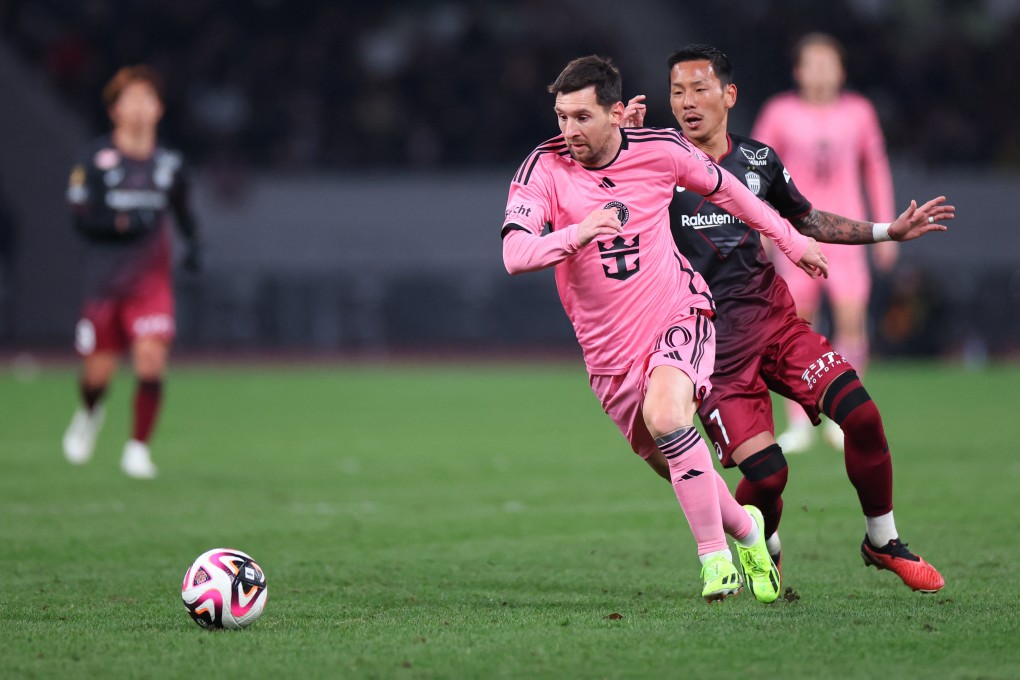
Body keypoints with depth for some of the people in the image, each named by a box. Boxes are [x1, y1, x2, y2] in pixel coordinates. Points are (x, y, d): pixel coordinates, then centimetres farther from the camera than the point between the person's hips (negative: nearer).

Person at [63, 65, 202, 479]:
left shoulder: (168, 163, 6)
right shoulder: (96, 158, -4)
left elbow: (183, 211, 22)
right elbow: (79, 217, -8)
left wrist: (193, 244, 5)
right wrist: (122, 222, -24)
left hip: (151, 281, 1)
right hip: (104, 280, -1)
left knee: (151, 360, -16)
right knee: (99, 372, 3)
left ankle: (138, 447, -2)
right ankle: (90, 414, 39)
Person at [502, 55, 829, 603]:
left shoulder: (660, 150, -9)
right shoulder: (545, 168, -13)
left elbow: (722, 187, 12)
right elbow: (514, 255, -24)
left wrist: (790, 240, 21)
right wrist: (578, 233, -42)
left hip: (678, 314, -2)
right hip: (609, 349, 2)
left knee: (665, 415, -29)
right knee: (674, 466, 8)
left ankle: (715, 553, -18)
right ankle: (745, 530, 37)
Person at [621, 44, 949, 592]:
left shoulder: (759, 160, 8)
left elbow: (807, 220, 24)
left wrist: (891, 231, 20)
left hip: (776, 320, 4)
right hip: (712, 344, -4)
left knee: (860, 415, -15)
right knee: (767, 474, -15)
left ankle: (883, 543, 6)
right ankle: (761, 554, 20)